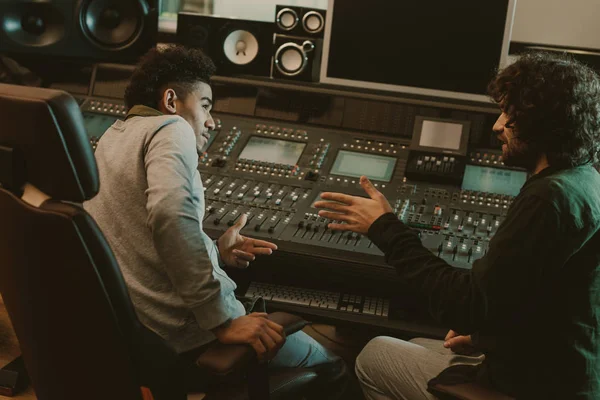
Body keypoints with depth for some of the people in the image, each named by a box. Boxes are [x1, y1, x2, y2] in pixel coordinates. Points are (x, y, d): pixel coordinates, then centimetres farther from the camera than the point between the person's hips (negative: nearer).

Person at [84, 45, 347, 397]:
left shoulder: (114, 136, 18)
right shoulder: (171, 129, -10)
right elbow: (172, 216, -30)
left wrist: (215, 252, 19)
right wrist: (221, 320, -26)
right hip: (176, 331, -9)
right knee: (329, 367, 11)